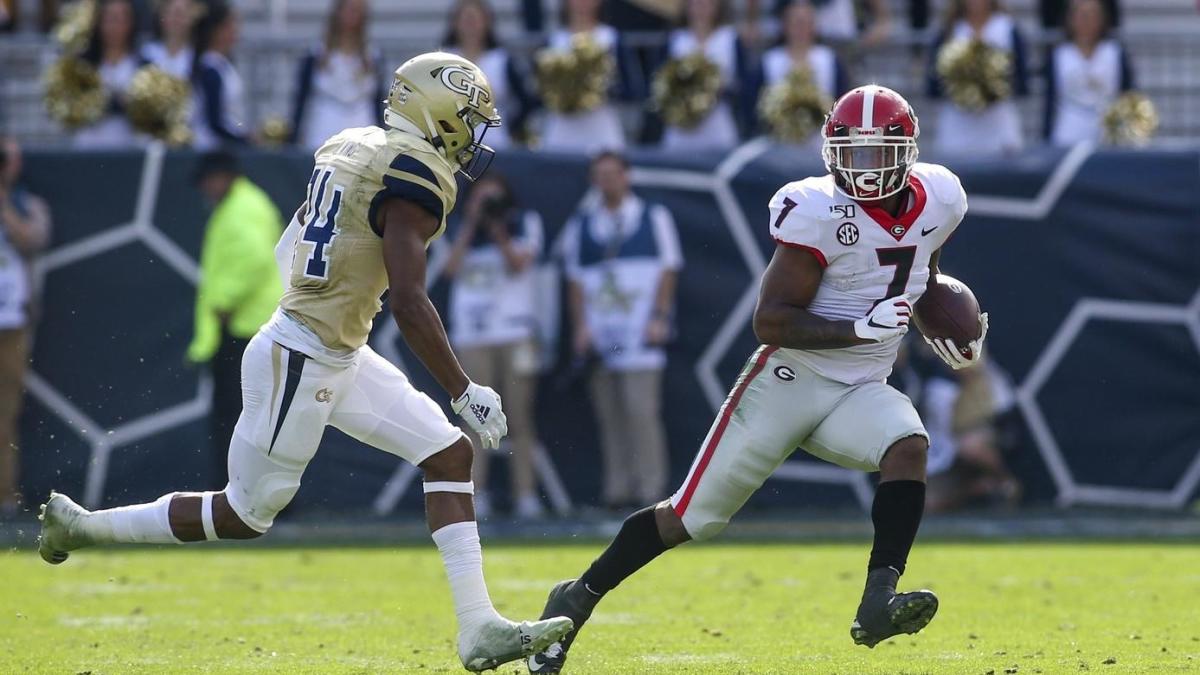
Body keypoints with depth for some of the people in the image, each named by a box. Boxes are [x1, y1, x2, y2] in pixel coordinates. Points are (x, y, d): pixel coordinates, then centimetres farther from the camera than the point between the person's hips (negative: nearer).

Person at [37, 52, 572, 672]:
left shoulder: (350, 149, 7)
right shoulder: (413, 177, -20)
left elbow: (290, 248, 17)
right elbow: (408, 301, -26)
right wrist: (464, 392, -21)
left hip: (342, 358, 10)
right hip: (302, 364, -10)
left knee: (449, 455, 5)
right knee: (244, 516, 6)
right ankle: (81, 526, 22)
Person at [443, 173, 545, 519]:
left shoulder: (525, 224, 10)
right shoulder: (464, 232, 16)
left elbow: (518, 264, -4)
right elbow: (452, 269, -1)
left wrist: (497, 230, -10)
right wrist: (472, 224, -1)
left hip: (516, 331, -2)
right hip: (472, 332, 2)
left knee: (520, 417, -4)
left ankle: (525, 495, -4)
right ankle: (476, 496, -5)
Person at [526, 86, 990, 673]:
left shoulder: (936, 201, 1)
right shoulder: (822, 212, -20)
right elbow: (771, 320, -23)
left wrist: (945, 332, 13)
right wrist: (860, 329, -29)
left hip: (859, 393, 5)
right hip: (790, 380, -5)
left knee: (908, 447, -28)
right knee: (691, 517, 1)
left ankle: (878, 602, -35)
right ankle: (579, 598, 19)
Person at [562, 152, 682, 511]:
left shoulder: (654, 218, 10)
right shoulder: (580, 226, 16)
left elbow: (668, 269, 6)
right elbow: (575, 279, 14)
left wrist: (659, 317, -5)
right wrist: (580, 327, 3)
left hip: (641, 332, -3)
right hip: (598, 333, 3)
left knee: (641, 410, -13)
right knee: (609, 414, 0)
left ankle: (651, 488, -11)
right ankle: (618, 489, 2)